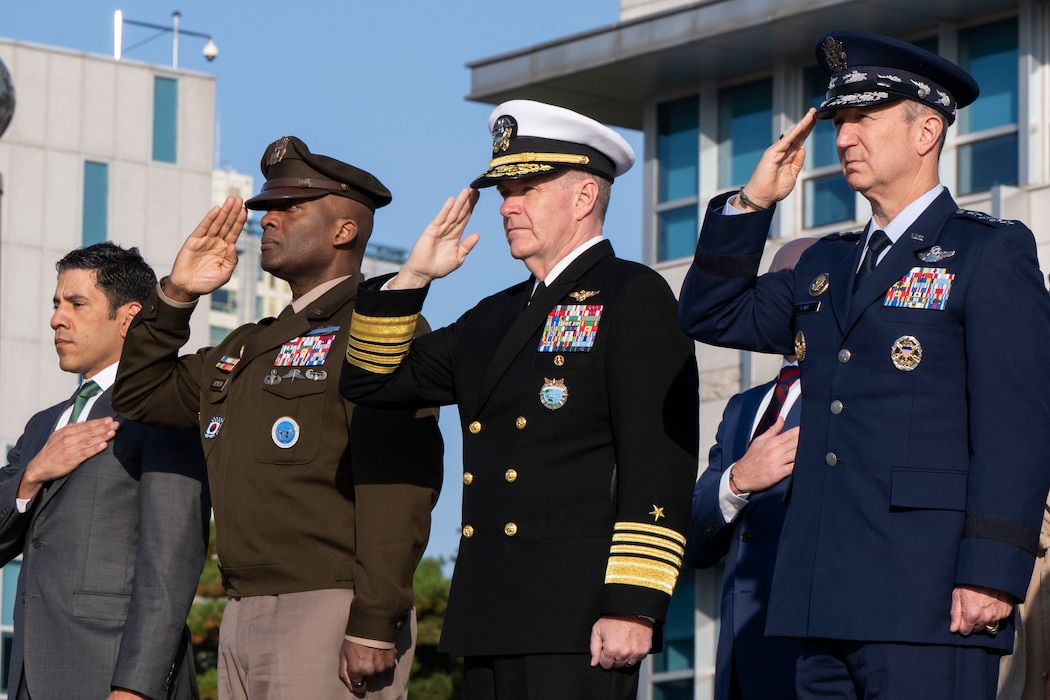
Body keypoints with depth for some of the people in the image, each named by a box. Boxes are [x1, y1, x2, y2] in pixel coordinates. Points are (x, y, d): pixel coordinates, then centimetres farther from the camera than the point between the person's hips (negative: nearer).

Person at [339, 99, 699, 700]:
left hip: (578, 626, -8)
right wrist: (413, 277, 12)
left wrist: (632, 605, -18)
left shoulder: (634, 297, -2)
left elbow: (660, 464, -11)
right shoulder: (495, 318, 22)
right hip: (491, 624, 8)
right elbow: (371, 380, 24)